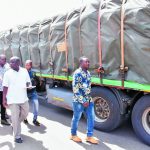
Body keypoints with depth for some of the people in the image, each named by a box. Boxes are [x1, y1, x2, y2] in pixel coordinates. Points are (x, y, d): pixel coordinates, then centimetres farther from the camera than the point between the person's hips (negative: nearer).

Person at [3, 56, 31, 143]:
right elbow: (5, 87, -3)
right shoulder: (8, 74, -6)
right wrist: (4, 99, -4)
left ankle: (15, 124, 41)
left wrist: (28, 86, -11)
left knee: (25, 114, 15)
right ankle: (17, 136, 13)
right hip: (13, 100, -3)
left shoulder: (24, 71, 0)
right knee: (15, 118, 1)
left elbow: (28, 82, 11)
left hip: (24, 98, 4)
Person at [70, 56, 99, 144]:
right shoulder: (78, 73, -15)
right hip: (79, 101, -7)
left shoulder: (88, 73, 8)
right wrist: (83, 101, -17)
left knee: (91, 118, 7)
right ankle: (73, 135, 28)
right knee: (76, 118, 9)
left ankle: (89, 136, 20)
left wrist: (89, 99, 13)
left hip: (89, 100, 7)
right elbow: (75, 89, -18)